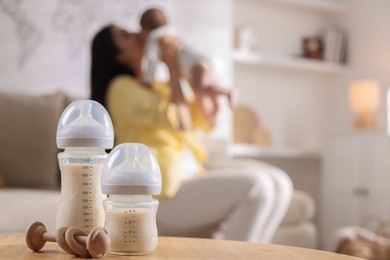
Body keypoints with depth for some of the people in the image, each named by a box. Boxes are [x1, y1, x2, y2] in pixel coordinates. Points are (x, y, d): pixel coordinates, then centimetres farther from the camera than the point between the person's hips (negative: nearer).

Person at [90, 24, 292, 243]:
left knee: (279, 182, -6)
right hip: (161, 196, -8)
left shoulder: (162, 87, 19)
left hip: (189, 183, 8)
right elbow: (181, 123, -18)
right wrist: (172, 68, -10)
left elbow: (207, 122, 16)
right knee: (255, 185, -24)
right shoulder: (122, 88, -6)